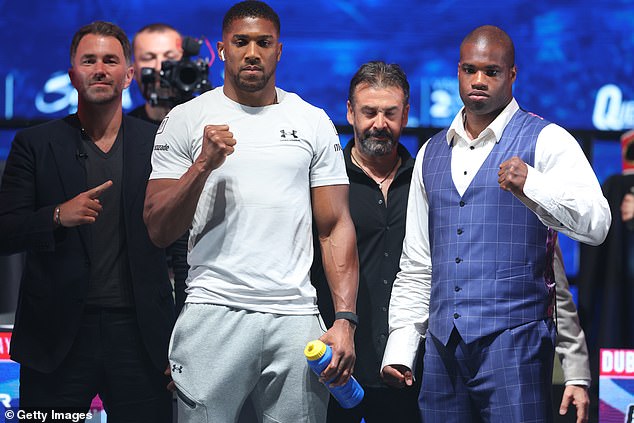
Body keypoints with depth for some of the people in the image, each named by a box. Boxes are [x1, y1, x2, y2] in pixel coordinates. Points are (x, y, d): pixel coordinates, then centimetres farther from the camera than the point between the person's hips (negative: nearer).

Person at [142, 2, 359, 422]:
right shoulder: (185, 120, 6)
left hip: (296, 318, 1)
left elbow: (335, 228, 7)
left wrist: (345, 320, -4)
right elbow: (159, 231, 2)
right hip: (213, 313, -1)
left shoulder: (314, 123, 10)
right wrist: (203, 166, -13)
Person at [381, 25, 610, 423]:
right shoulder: (431, 154, 16)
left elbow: (596, 224, -16)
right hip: (443, 346, 5)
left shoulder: (545, 141, -1)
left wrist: (531, 184, -32)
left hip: (514, 342, -5)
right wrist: (400, 345, 11)